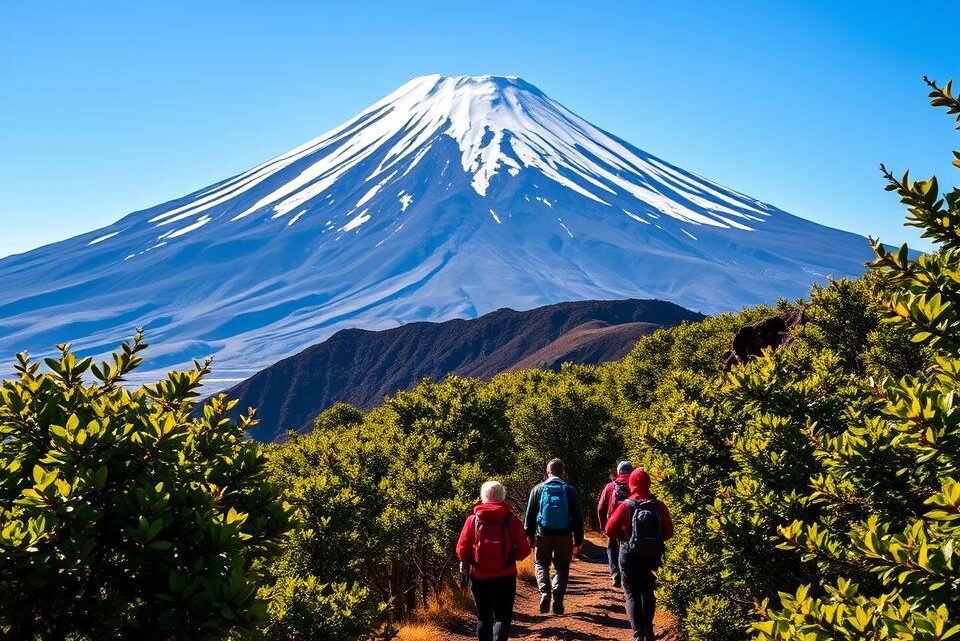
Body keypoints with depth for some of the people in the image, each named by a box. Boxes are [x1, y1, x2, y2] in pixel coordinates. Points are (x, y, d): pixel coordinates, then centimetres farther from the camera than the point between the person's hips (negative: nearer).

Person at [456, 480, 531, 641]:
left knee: (483, 616, 17)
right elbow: (524, 550, -4)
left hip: (479, 576, 1)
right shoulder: (511, 519, -5)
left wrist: (465, 563, 15)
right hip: (505, 576, -1)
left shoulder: (473, 518, -4)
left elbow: (462, 550, -5)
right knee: (502, 616, 5)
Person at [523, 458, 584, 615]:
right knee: (562, 568, 12)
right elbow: (578, 518, 2)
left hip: (543, 536, 0)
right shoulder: (570, 490, 1)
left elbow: (529, 515, 2)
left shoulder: (538, 489, 1)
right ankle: (557, 600, 2)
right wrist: (578, 541, 7)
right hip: (564, 537, 0)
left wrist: (529, 536, 9)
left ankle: (545, 592, -6)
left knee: (541, 564, 16)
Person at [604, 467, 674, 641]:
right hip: (652, 556, 3)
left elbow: (610, 530, -9)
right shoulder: (659, 506, -9)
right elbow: (668, 532, -3)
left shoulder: (625, 506, -14)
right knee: (648, 592, 22)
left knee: (632, 594, 6)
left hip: (630, 557, -3)